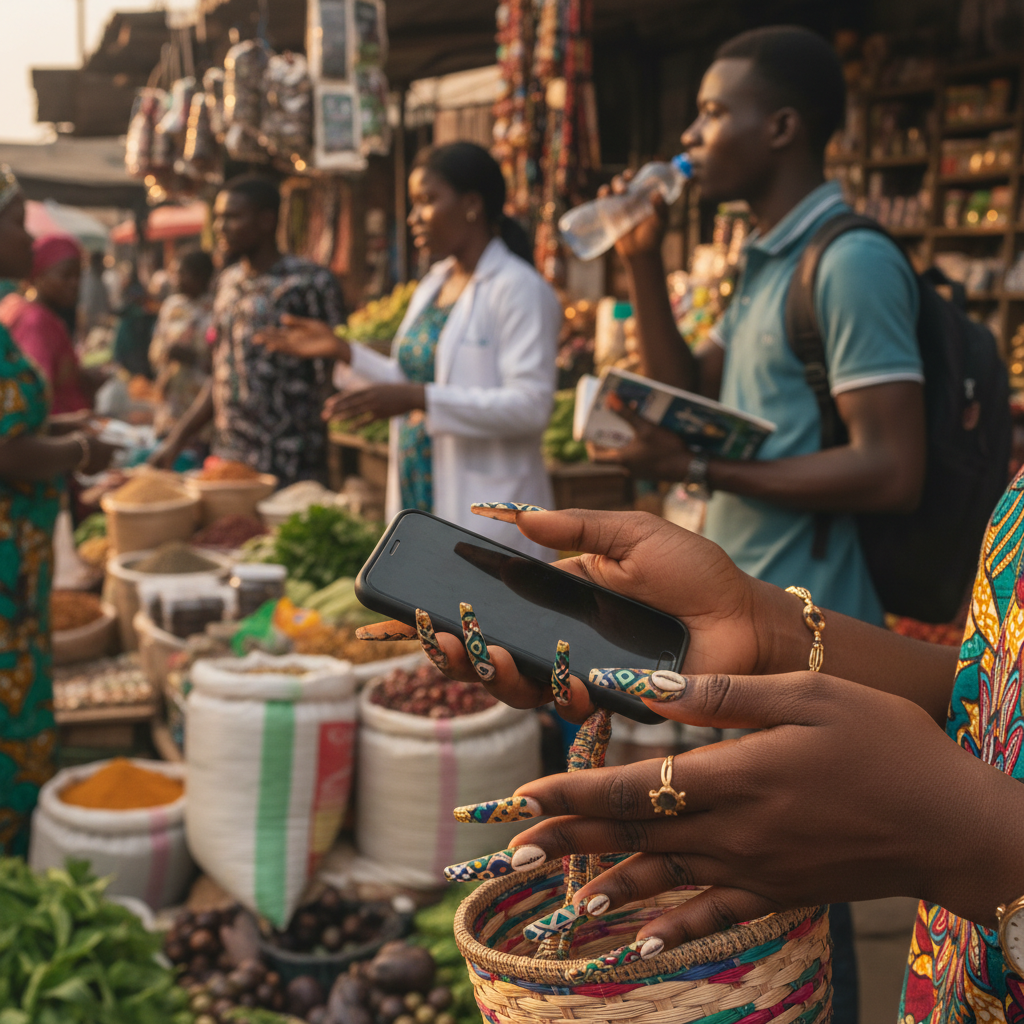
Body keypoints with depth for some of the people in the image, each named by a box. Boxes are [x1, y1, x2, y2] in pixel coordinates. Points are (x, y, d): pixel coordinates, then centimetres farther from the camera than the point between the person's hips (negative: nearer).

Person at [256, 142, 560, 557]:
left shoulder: (519, 289, -11)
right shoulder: (431, 287, 16)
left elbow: (530, 405, -20)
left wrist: (418, 399, -25)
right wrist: (344, 351, 16)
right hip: (419, 497, 8)